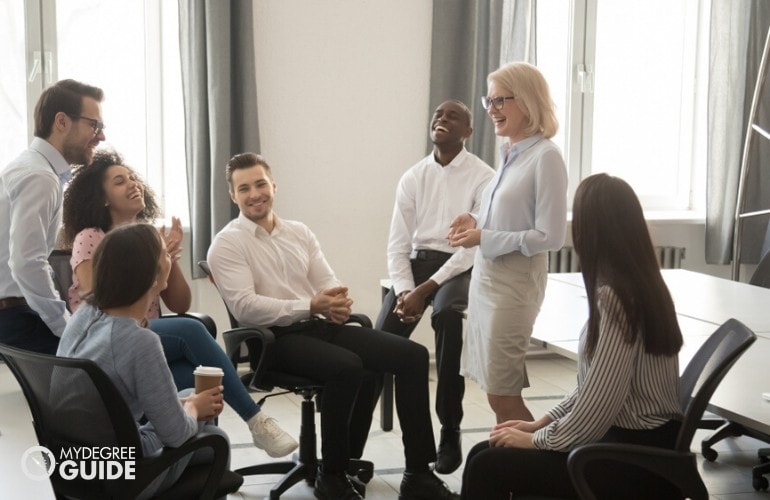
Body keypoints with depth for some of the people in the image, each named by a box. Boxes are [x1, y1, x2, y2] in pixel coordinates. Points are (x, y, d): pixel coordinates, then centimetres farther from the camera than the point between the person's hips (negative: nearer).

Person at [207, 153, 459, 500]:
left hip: (322, 325, 6)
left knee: (413, 355, -10)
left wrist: (338, 303, -13)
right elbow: (245, 307, -14)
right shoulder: (227, 243, -2)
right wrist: (310, 307, -20)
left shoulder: (300, 232, 18)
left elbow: (328, 282, 12)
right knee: (348, 367, -35)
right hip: (277, 338, -6)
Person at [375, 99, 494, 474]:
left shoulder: (483, 177, -4)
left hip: (460, 267, -4)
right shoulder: (412, 178, 9)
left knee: (447, 312, -36)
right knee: (382, 337, -22)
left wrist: (426, 288, -20)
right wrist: (404, 291, -13)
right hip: (417, 262, 4)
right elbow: (397, 244, 5)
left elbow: (475, 245, -12)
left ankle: (450, 433, -23)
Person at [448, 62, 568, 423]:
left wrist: (484, 238, -18)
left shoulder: (545, 156, -14)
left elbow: (549, 237, -17)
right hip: (486, 276, 8)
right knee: (499, 394, 13)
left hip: (514, 284, -8)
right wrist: (476, 221, 2)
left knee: (502, 396, -1)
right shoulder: (509, 153, 11)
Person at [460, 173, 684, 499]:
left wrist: (536, 439, -9)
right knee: (483, 453, 6)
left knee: (487, 467, -10)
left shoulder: (614, 295, -21)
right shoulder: (639, 285, 8)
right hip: (636, 443, 9)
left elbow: (598, 405, -23)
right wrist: (541, 423, 11)